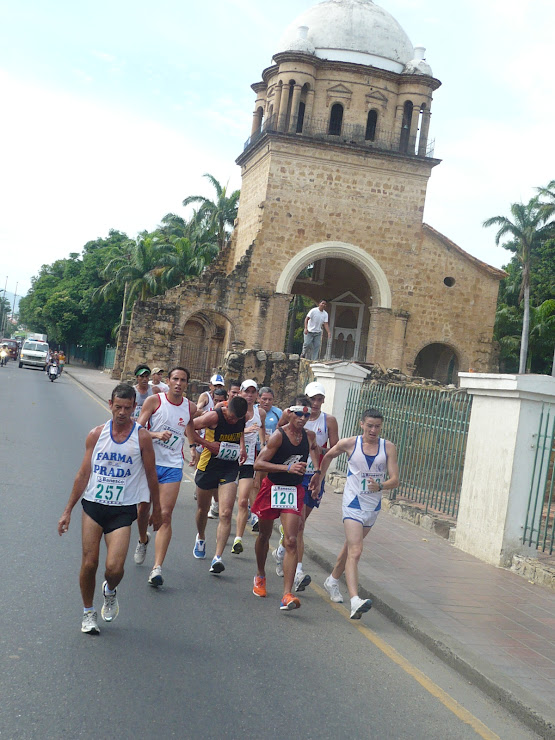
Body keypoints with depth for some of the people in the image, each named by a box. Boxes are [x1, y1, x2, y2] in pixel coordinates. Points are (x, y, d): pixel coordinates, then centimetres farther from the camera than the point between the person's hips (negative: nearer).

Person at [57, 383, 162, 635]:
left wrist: (156, 510, 11)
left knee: (114, 567, -13)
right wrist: (68, 510, 8)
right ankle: (88, 612, 23)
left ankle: (110, 592, 23)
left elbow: (151, 475, 6)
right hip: (93, 504, 2)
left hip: (123, 510, -2)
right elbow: (83, 474, 8)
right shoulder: (96, 434, 3)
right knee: (89, 563, 0)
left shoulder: (142, 437, -3)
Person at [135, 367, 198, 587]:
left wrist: (193, 445, 13)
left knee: (165, 515, -10)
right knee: (143, 509, 13)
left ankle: (157, 568, -15)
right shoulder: (154, 401, -5)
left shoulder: (190, 408, 4)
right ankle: (143, 540, 47)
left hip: (173, 467, 0)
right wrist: (157, 434, -27)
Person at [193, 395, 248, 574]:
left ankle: (218, 557, -15)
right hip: (208, 466, -2)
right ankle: (201, 538, 49)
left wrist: (242, 446, 3)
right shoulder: (214, 417, -20)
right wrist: (206, 443, -18)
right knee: (203, 509, 17)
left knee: (226, 514, -14)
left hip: (230, 469, 2)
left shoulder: (243, 418, -5)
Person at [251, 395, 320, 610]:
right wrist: (287, 468, -26)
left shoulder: (310, 437, 0)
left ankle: (287, 595, -15)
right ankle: (260, 576, 44)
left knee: (291, 542, -12)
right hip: (272, 488, -2)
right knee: (264, 536, 17)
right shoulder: (278, 436, -15)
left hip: (294, 491, 2)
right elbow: (258, 464, -20)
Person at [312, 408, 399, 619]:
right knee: (355, 551, -17)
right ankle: (355, 601, -27)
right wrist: (319, 475, 23)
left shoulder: (388, 448, -2)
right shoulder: (349, 444, -5)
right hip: (353, 503, -4)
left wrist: (380, 486, -27)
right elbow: (329, 456, 15)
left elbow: (395, 480, -8)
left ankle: (333, 580, 44)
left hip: (373, 506, 4)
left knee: (350, 547, 21)